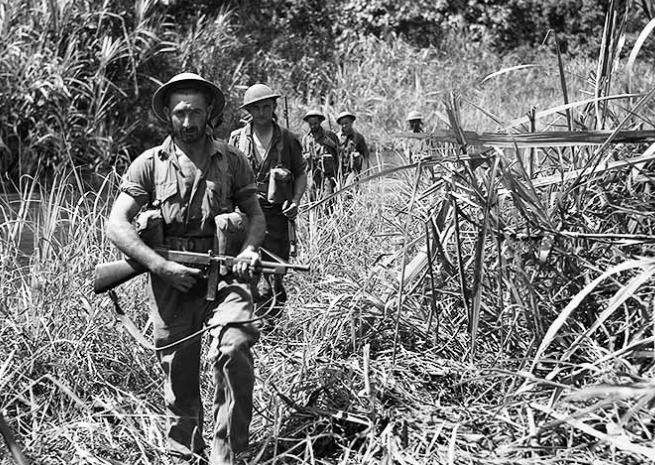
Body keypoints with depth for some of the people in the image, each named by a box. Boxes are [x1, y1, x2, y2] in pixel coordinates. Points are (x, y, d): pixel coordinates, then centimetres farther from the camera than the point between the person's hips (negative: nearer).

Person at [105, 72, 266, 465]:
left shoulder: (232, 160, 8)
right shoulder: (150, 164, 4)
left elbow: (256, 214, 14)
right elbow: (116, 225, -1)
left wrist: (250, 248, -9)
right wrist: (162, 267, -12)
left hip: (224, 271, 0)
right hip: (172, 280, 1)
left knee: (234, 349, -24)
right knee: (179, 376, 6)